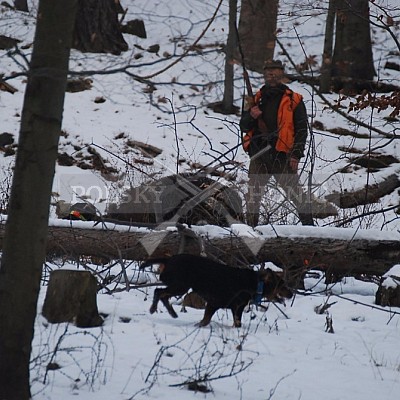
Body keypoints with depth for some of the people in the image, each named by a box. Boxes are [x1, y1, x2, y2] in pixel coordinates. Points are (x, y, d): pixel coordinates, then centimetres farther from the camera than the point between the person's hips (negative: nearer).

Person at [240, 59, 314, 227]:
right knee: (253, 192, 3)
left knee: (293, 190, -8)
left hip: (282, 156, -4)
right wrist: (251, 116, -5)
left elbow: (301, 129, 2)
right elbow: (243, 126, 19)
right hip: (259, 155, 4)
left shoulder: (293, 100, 5)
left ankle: (308, 224, -2)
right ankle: (250, 226, 9)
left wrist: (296, 154, -8)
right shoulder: (257, 99, 16)